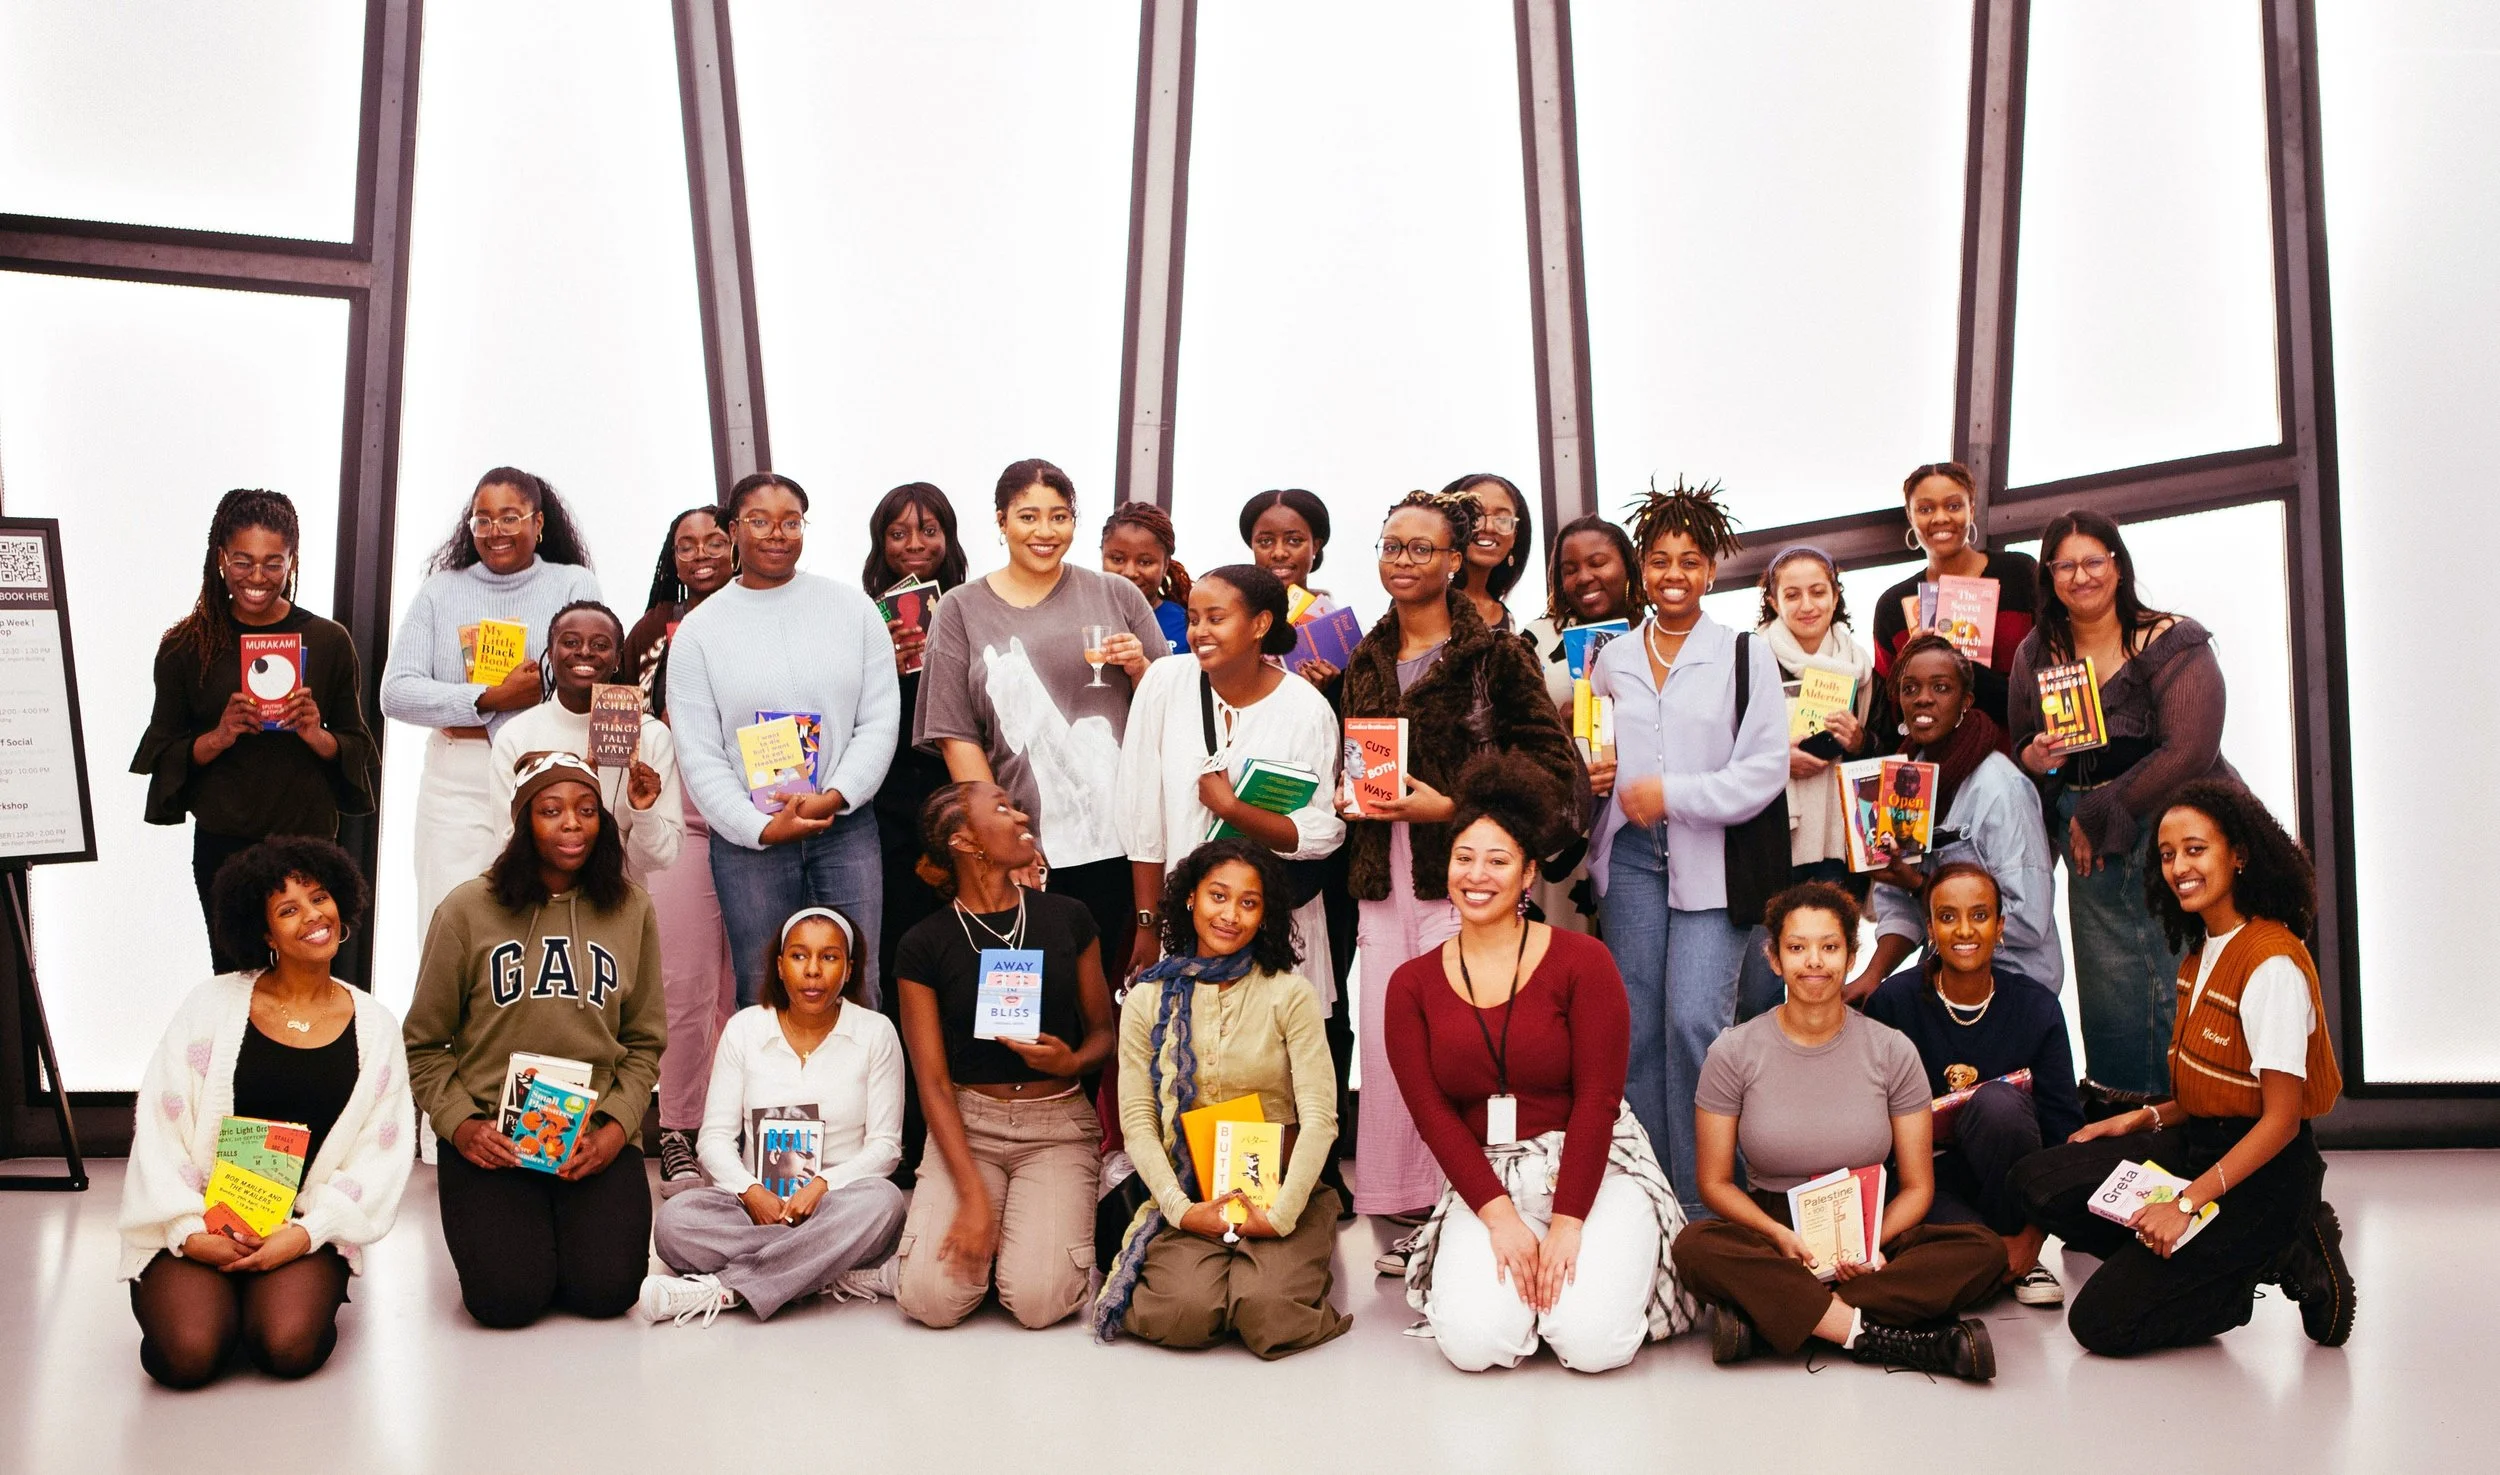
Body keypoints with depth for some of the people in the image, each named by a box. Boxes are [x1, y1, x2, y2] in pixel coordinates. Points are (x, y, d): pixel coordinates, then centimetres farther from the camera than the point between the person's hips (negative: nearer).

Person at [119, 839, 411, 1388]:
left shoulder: (374, 1027, 6)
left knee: (289, 1349, -25)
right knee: (189, 1354, -24)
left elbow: (381, 1156, 2)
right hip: (199, 1222, 0)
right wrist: (190, 1231, -11)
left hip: (302, 1229, 1)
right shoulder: (214, 1004, 2)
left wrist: (306, 1234, -12)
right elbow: (159, 1123, -1)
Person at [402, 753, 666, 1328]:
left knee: (606, 1291, -16)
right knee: (509, 1297, -18)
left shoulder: (630, 910, 5)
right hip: (491, 1138, -1)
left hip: (596, 1140, 2)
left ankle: (570, 1229, 19)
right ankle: (501, 1228, 17)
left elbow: (644, 1042, 8)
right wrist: (459, 1124, -9)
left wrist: (617, 1125, -6)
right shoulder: (467, 910, -2)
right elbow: (424, 1044, 4)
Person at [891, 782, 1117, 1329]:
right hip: (966, 1125, 0)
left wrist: (1073, 1062, -16)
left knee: (1039, 1303, -20)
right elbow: (933, 1082, -6)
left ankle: (1052, 1219, 14)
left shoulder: (1068, 918, 1)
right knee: (930, 1299, -19)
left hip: (1057, 1125, 0)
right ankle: (987, 1222, 13)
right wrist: (972, 1194, -16)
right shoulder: (924, 945, -4)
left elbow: (1103, 1031, 10)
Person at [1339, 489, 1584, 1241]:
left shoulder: (1496, 656, -2)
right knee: (1385, 1042, 3)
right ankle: (1407, 1208, 13)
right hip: (1383, 880, 5)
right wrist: (1348, 798, 6)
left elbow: (1556, 765, -6)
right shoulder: (1366, 663, 16)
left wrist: (1449, 806, -12)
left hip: (1462, 879, -5)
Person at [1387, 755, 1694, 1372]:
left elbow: (1597, 1099, -10)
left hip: (1595, 1166, -1)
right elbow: (1433, 1114, -4)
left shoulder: (1582, 961, -6)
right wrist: (1499, 1215, -15)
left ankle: (1605, 1262, 13)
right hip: (1484, 1179, 1)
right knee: (1474, 1344, -23)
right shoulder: (1412, 985, 2)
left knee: (1592, 1343, -22)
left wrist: (1566, 1223, -17)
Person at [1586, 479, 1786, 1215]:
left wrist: (1673, 794, -12)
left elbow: (1767, 767, -5)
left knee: (1695, 1022, -13)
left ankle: (1701, 1203, -1)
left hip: (1711, 860, -3)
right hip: (1630, 857, 3)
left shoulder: (1745, 655, 1)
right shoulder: (1611, 659, 12)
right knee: (1634, 1026, 4)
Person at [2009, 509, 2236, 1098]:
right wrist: (2036, 758, -5)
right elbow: (2022, 747, 20)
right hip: (2090, 850, 4)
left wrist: (2096, 815, -10)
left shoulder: (2170, 643, -5)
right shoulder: (2036, 654, 10)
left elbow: (2188, 753, -14)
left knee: (2174, 991, -6)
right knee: (2110, 995, 3)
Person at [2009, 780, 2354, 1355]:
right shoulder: (2204, 952, 10)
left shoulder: (2272, 963, -19)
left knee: (2103, 1322, -14)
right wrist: (2145, 1118, 3)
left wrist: (2187, 1203, -23)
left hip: (2262, 1173, -9)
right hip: (2195, 1144, 9)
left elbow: (2280, 1118, -20)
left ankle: (2279, 1258, 1)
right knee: (2037, 1181, -4)